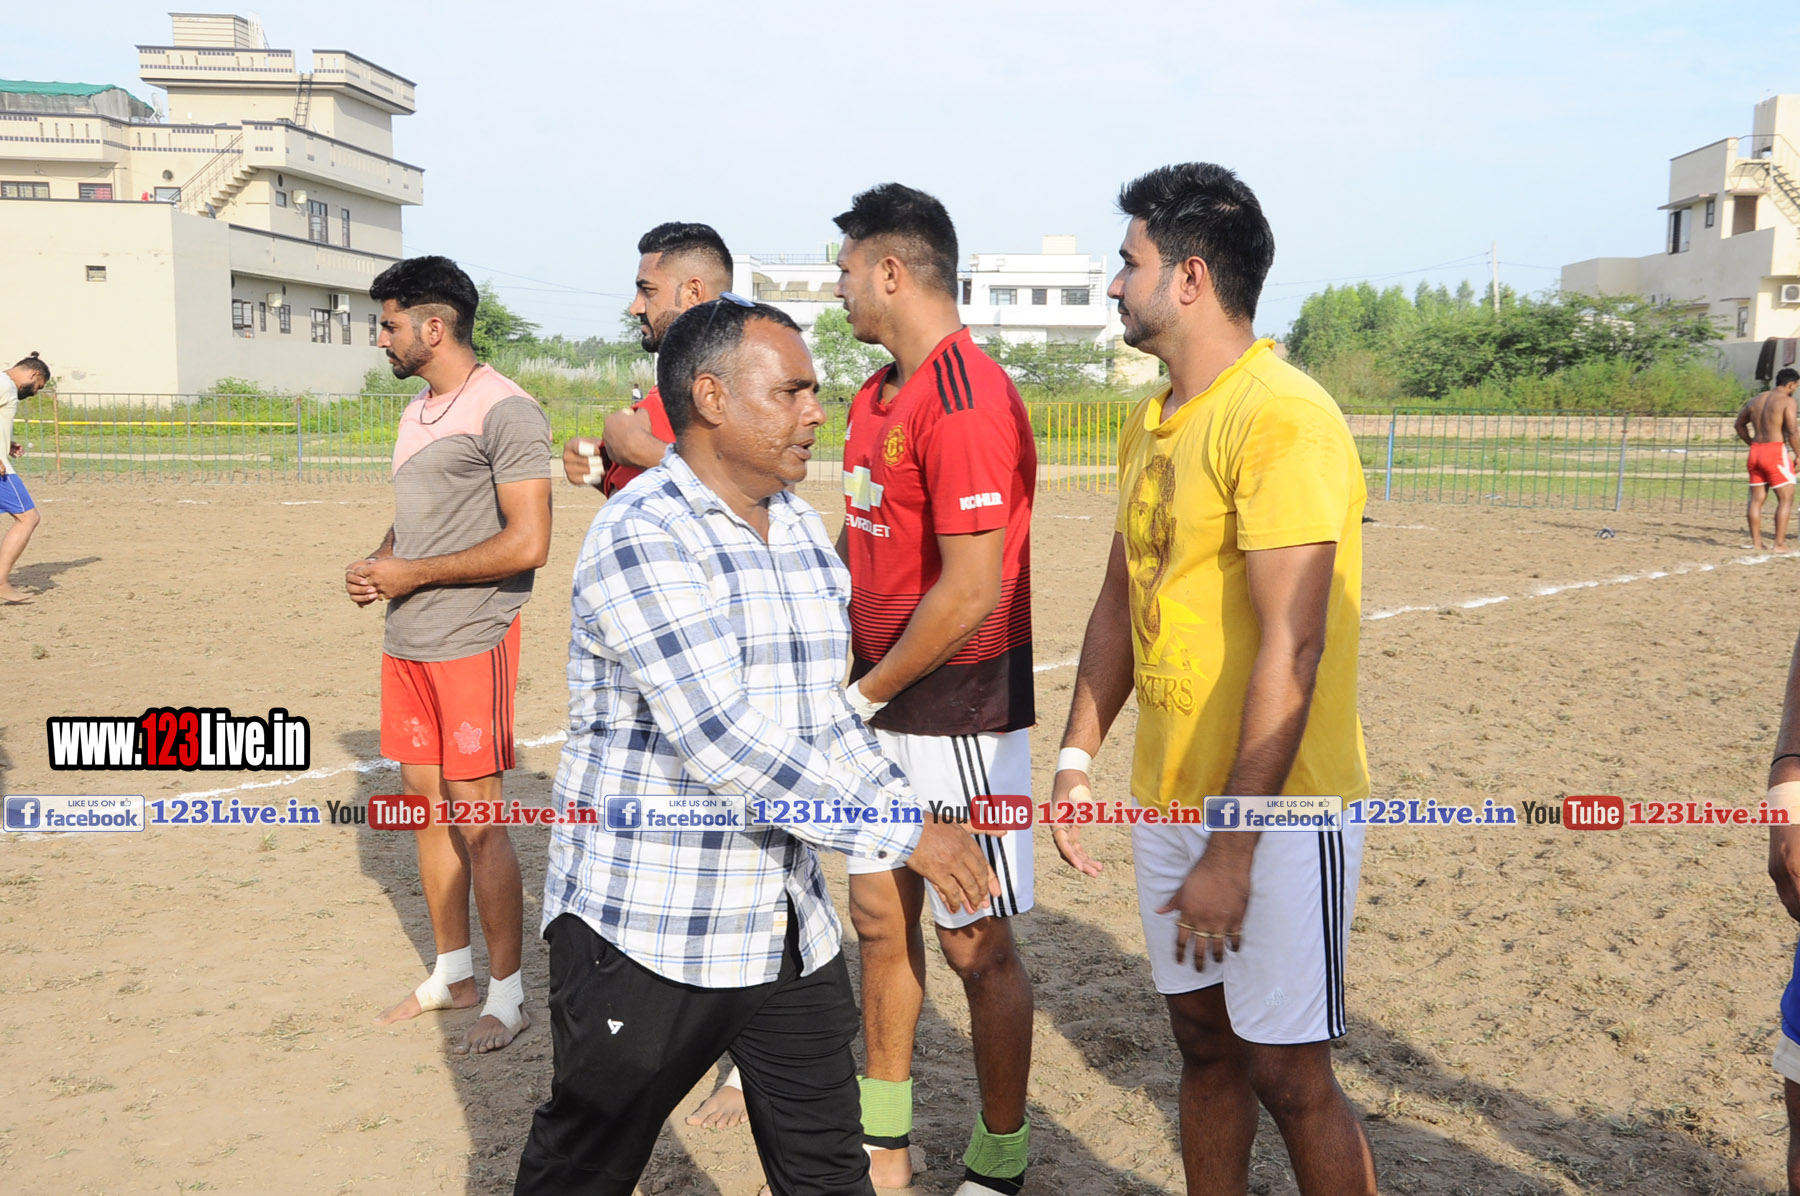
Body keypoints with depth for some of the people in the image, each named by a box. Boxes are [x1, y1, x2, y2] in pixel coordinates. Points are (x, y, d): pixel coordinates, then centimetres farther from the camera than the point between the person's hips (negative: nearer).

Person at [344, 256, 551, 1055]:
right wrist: (375, 564, 4)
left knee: (477, 821, -3)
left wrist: (413, 573, -13)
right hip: (406, 641, 9)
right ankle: (451, 974, 27)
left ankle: (507, 996, 10)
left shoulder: (504, 410, -12)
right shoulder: (415, 412, 16)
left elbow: (527, 544, -18)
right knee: (426, 804, 13)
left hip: (470, 643, -9)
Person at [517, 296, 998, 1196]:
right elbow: (719, 742, -26)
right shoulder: (643, 536, -17)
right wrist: (904, 833, -23)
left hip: (789, 925, 7)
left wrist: (919, 819, 10)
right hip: (647, 930, -7)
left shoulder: (804, 531, 10)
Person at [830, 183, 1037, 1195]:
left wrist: (866, 692, -14)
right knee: (881, 917, 16)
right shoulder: (877, 397, 11)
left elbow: (972, 592, -24)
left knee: (975, 943, 3)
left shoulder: (968, 401, -19)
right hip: (885, 706, 9)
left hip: (960, 713, -9)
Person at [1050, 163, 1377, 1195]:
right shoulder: (1151, 424, 10)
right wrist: (1078, 756, 10)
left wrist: (1231, 849, -22)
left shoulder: (1282, 418, -18)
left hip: (1275, 806, -8)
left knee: (1285, 1072, 2)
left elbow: (1290, 647, -22)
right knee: (1204, 1040, 18)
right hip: (1169, 796, 8)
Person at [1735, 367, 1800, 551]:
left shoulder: (1755, 400, 14)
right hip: (1776, 452, -7)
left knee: (1756, 499, 9)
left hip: (1756, 452, 7)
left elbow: (1740, 424, 23)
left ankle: (1756, 542, 10)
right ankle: (1779, 543, -5)